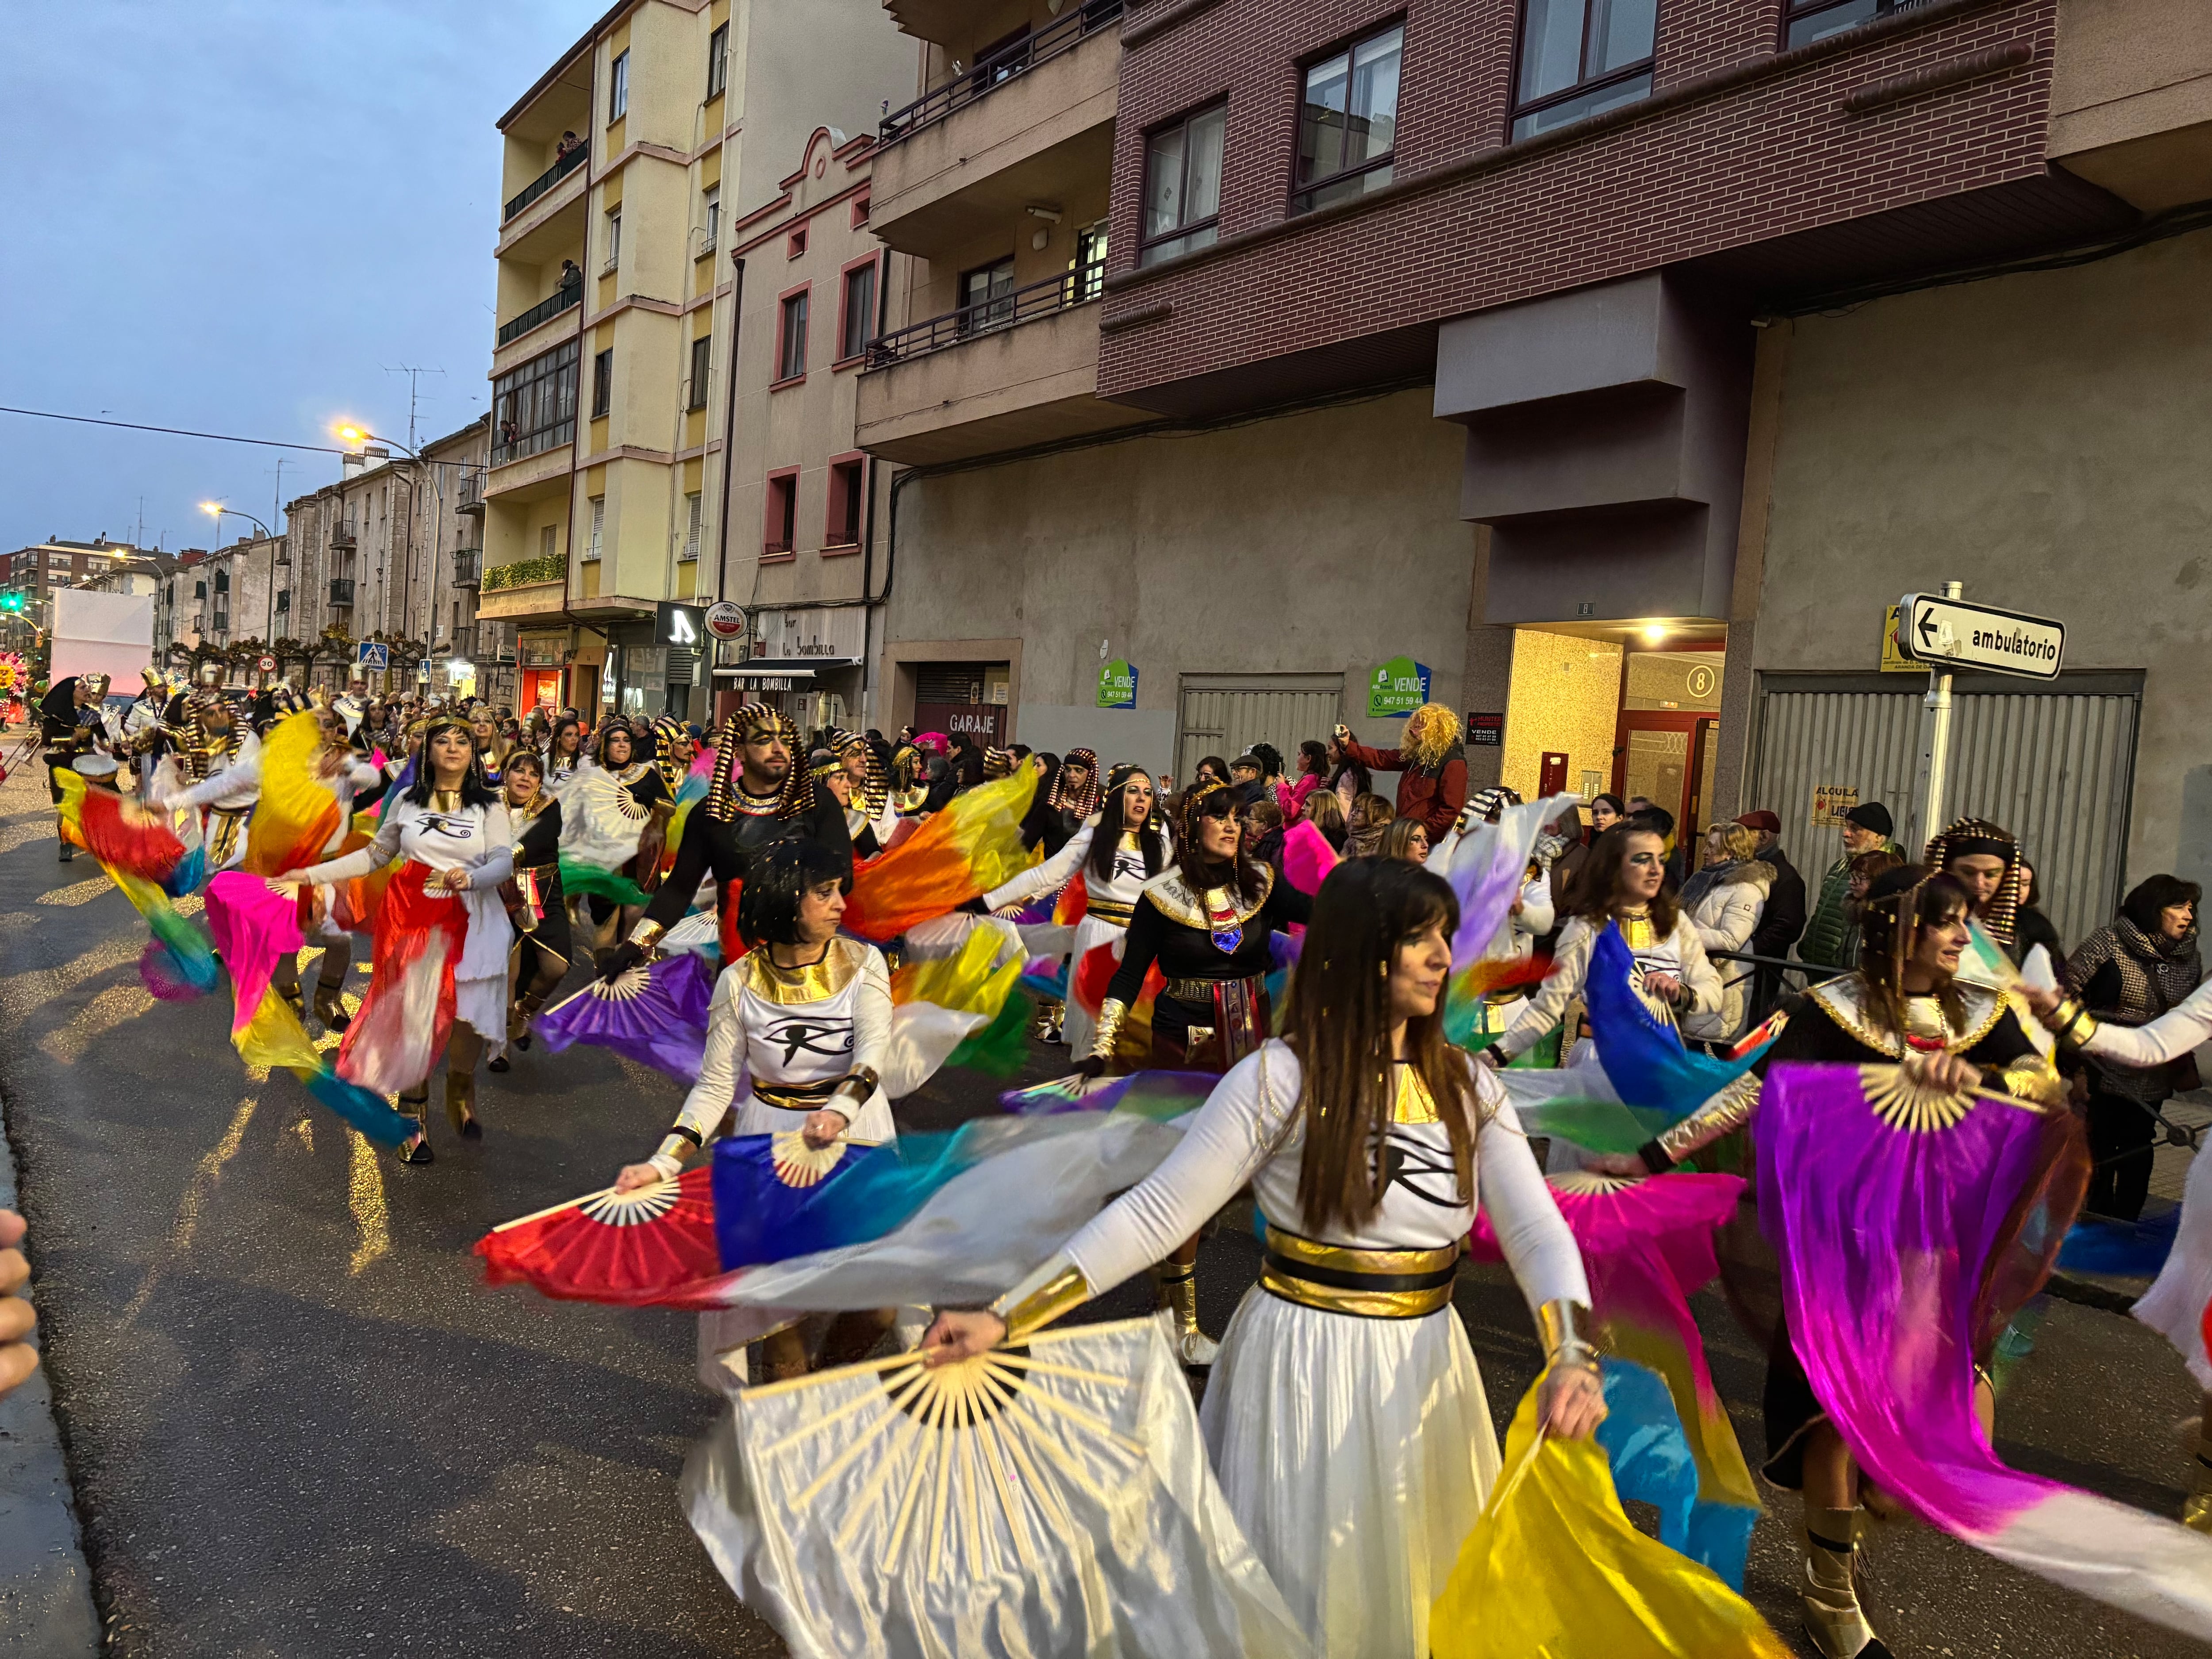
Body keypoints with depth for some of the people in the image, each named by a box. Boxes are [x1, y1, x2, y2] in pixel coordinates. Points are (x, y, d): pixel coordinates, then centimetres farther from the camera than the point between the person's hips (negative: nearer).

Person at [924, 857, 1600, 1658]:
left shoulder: (1467, 1087, 0)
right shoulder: (1280, 1078, -14)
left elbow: (1537, 1230, -8)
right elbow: (1155, 1213, -16)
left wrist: (1571, 1359, -27)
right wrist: (1005, 1317, -22)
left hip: (1425, 1366, 5)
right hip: (1306, 1367, -4)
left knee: (1416, 1593, 20)